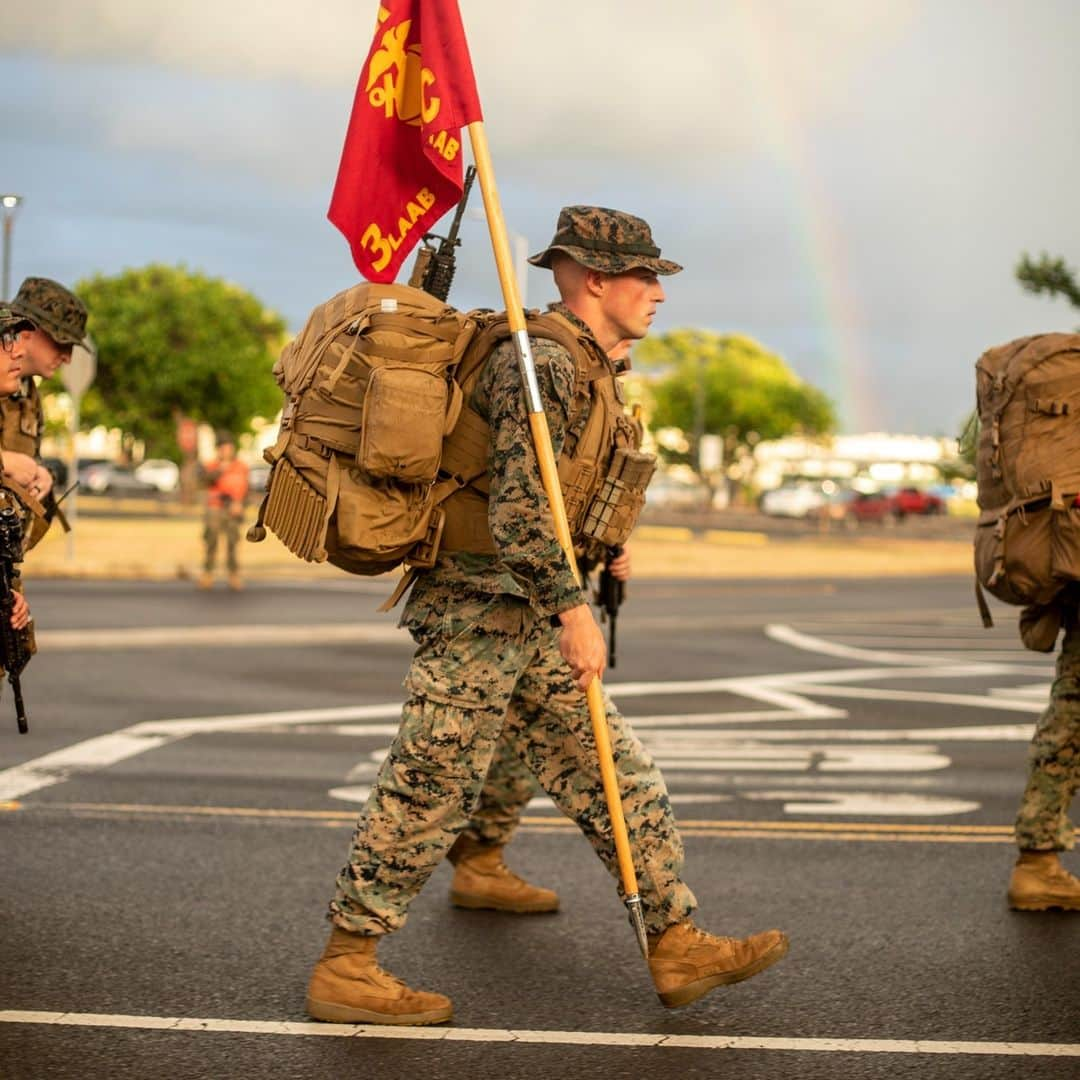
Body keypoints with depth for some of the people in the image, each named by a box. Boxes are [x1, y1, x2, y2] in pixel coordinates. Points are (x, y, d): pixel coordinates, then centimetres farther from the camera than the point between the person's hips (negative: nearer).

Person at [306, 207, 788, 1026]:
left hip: (531, 622, 10)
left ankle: (677, 946, 13)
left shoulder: (586, 367, 15)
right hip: (480, 612, -10)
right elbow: (520, 502, -28)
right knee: (428, 795, -2)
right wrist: (574, 607, -32)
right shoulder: (541, 364, -18)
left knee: (617, 775, 8)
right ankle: (344, 971, 9)